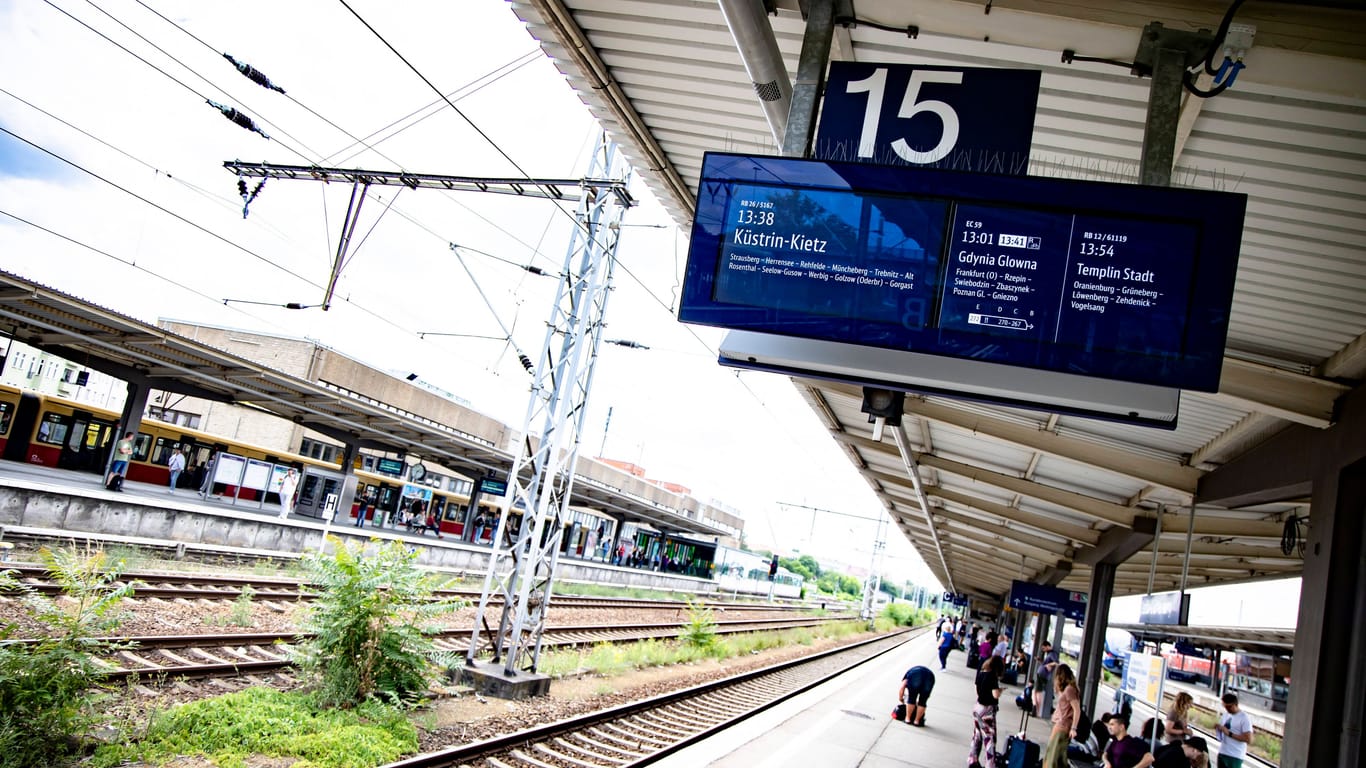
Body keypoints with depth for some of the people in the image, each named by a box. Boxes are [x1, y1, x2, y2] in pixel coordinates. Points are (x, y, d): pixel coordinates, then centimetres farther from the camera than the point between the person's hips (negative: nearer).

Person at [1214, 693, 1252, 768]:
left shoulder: (1244, 718, -13)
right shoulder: (1226, 714, 10)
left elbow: (1248, 739, -18)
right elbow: (1221, 728, 20)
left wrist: (1229, 734, -21)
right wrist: (1218, 727, -4)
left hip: (1235, 756, -7)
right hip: (1222, 753, 7)